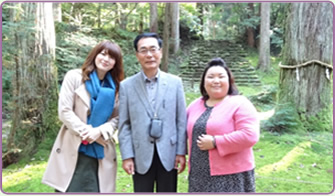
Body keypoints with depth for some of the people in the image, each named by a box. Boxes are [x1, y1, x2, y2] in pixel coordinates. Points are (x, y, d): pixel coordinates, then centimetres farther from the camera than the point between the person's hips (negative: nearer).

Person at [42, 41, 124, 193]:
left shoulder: (115, 87, 12)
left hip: (100, 152, 3)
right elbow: (64, 111, -6)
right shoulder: (74, 77, 2)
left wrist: (99, 131, -14)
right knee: (69, 190, 1)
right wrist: (85, 131, -14)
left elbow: (117, 118, 5)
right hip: (73, 149, -2)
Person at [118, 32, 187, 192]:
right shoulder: (127, 86, 0)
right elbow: (124, 124, 0)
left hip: (168, 154, 1)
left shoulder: (175, 82, 2)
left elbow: (181, 120, 2)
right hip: (141, 156, 0)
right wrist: (126, 156, -4)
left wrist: (181, 152, -1)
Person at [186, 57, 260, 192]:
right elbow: (185, 129, 22)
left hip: (231, 175, -6)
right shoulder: (195, 105, 12)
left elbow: (249, 135, -19)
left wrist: (215, 142, -19)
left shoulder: (240, 104, -8)